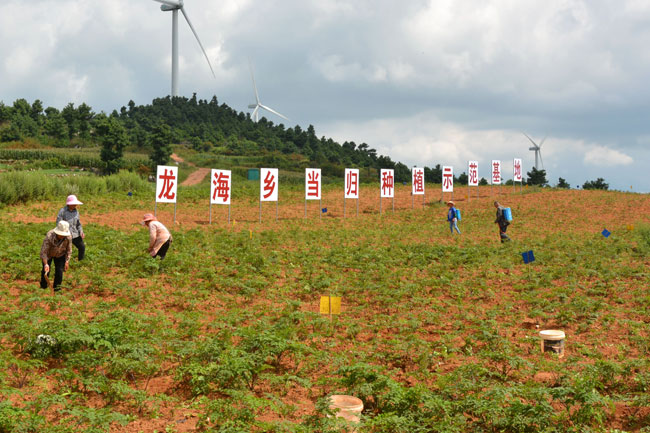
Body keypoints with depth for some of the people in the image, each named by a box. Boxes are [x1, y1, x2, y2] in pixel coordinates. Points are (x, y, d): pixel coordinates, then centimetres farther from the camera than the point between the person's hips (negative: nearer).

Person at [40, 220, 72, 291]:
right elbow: (43, 251, -35)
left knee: (59, 271, -5)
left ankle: (57, 288, 14)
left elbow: (69, 250, -11)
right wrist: (46, 264, -42)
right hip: (48, 254, -2)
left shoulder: (68, 237, -31)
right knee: (46, 271, 2)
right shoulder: (49, 236, -40)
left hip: (60, 255, 2)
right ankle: (43, 287, 25)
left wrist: (67, 262, -10)